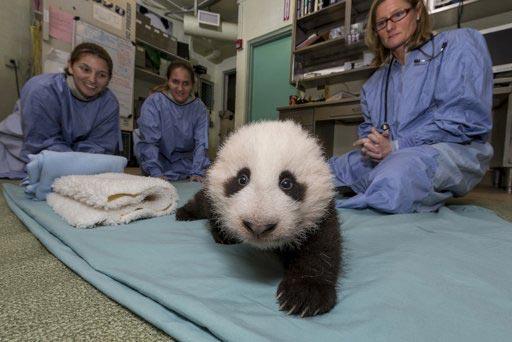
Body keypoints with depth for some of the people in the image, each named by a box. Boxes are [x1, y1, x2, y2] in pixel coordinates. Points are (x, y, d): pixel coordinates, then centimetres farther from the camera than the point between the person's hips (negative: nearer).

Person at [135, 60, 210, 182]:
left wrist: (197, 173, -21)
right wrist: (156, 173, -28)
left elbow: (201, 143, -9)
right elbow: (149, 141, -17)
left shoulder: (199, 108, -3)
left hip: (185, 163, 3)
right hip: (158, 160, -3)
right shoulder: (153, 102, -11)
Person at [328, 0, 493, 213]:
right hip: (386, 157, 7)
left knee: (393, 178, -42)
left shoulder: (457, 44, 7)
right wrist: (370, 145, -5)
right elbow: (368, 128, 22)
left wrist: (395, 146, -14)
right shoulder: (375, 82, 24)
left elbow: (463, 117, -8)